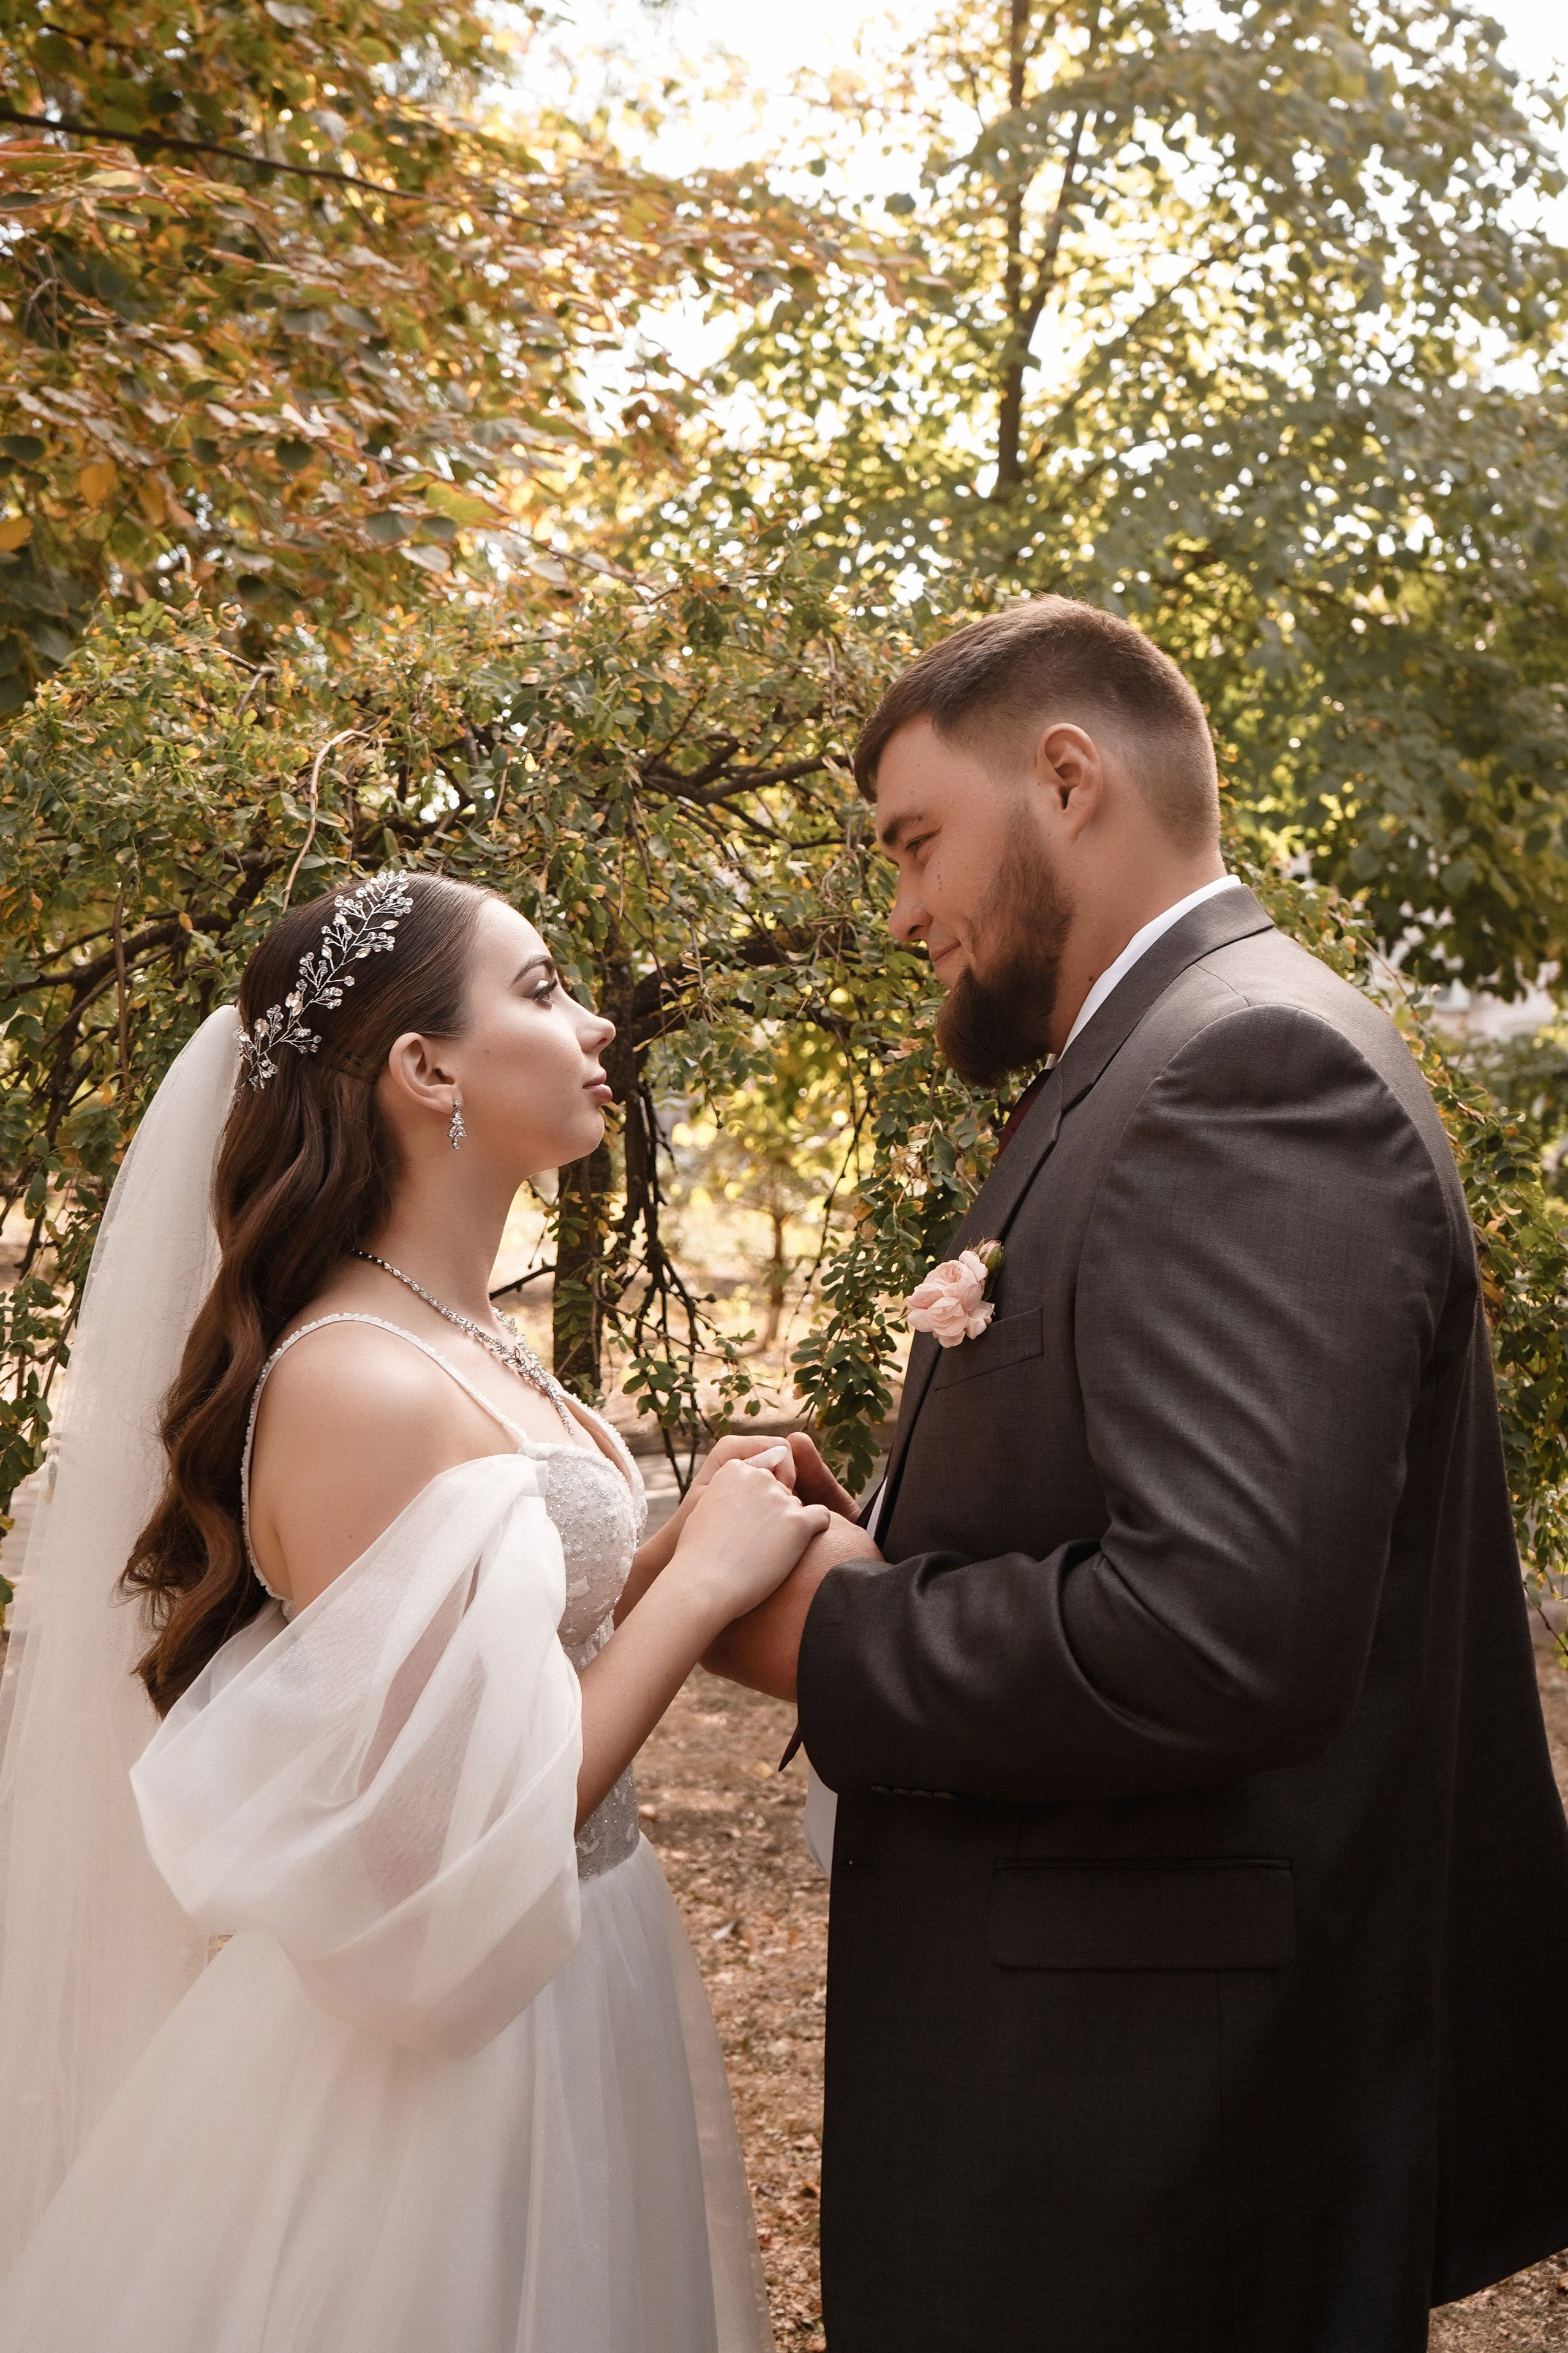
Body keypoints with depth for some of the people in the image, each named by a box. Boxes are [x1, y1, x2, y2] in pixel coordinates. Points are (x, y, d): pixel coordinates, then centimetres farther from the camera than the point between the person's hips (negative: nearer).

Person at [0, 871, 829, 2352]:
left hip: (568, 1992, 9)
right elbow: (446, 1872, -27)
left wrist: (679, 1548, -2)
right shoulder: (356, 1387, -24)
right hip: (440, 2066, -9)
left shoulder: (478, 1346, 3)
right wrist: (702, 1582, -21)